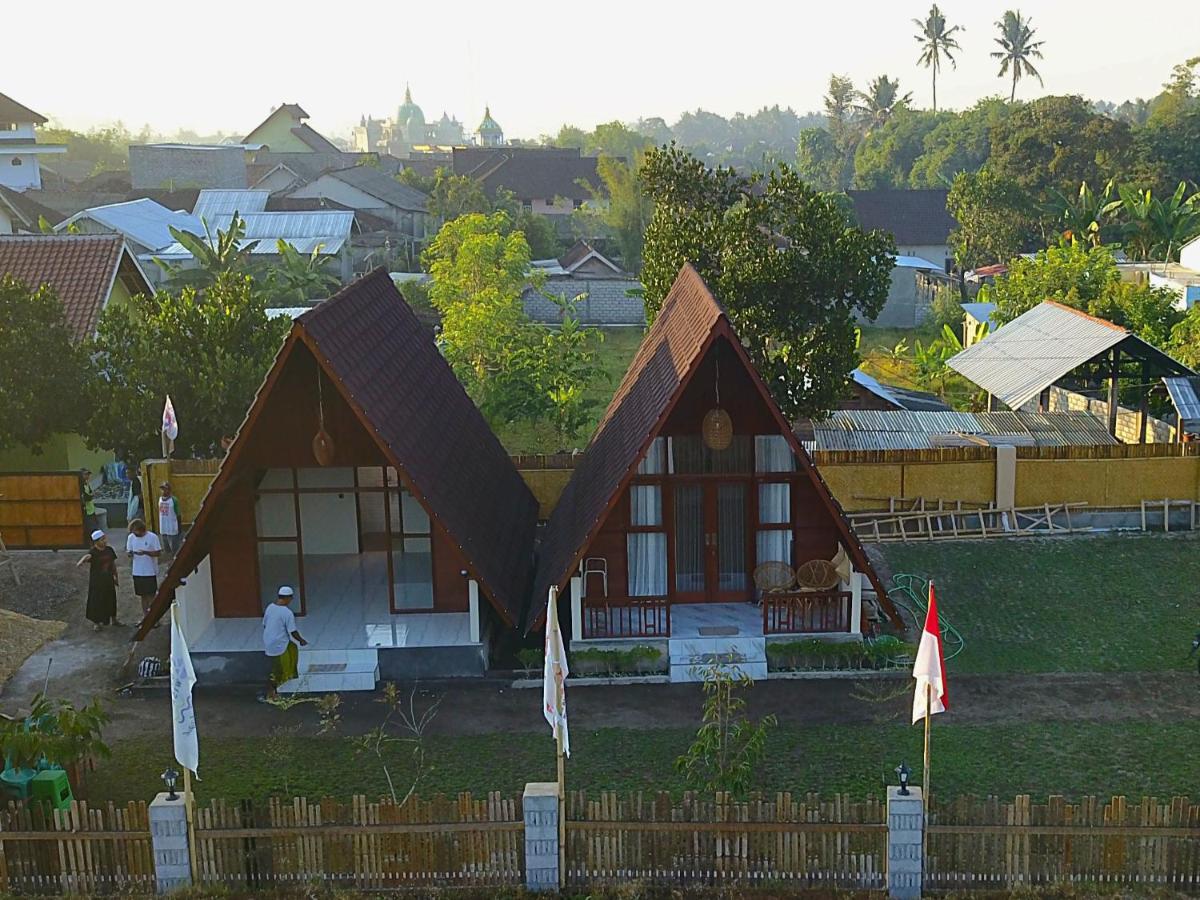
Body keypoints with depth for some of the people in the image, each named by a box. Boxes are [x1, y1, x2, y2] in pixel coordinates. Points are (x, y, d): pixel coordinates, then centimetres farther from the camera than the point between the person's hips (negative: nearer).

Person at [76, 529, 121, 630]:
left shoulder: (109, 550, 2)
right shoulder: (93, 552, -15)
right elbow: (87, 556, -39)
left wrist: (115, 575, 17)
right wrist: (81, 562, -60)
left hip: (108, 580, 5)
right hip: (96, 580, -5)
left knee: (111, 599, 14)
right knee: (96, 600, 0)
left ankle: (113, 619, 32)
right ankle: (95, 623, 12)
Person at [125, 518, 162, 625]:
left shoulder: (152, 537, -11)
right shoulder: (131, 537, 2)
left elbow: (158, 552, -10)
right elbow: (128, 550, 10)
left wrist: (145, 552, -25)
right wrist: (129, 553, -15)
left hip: (150, 572, -4)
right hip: (137, 572, 4)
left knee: (151, 595, 0)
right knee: (142, 595, 13)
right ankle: (145, 617, 24)